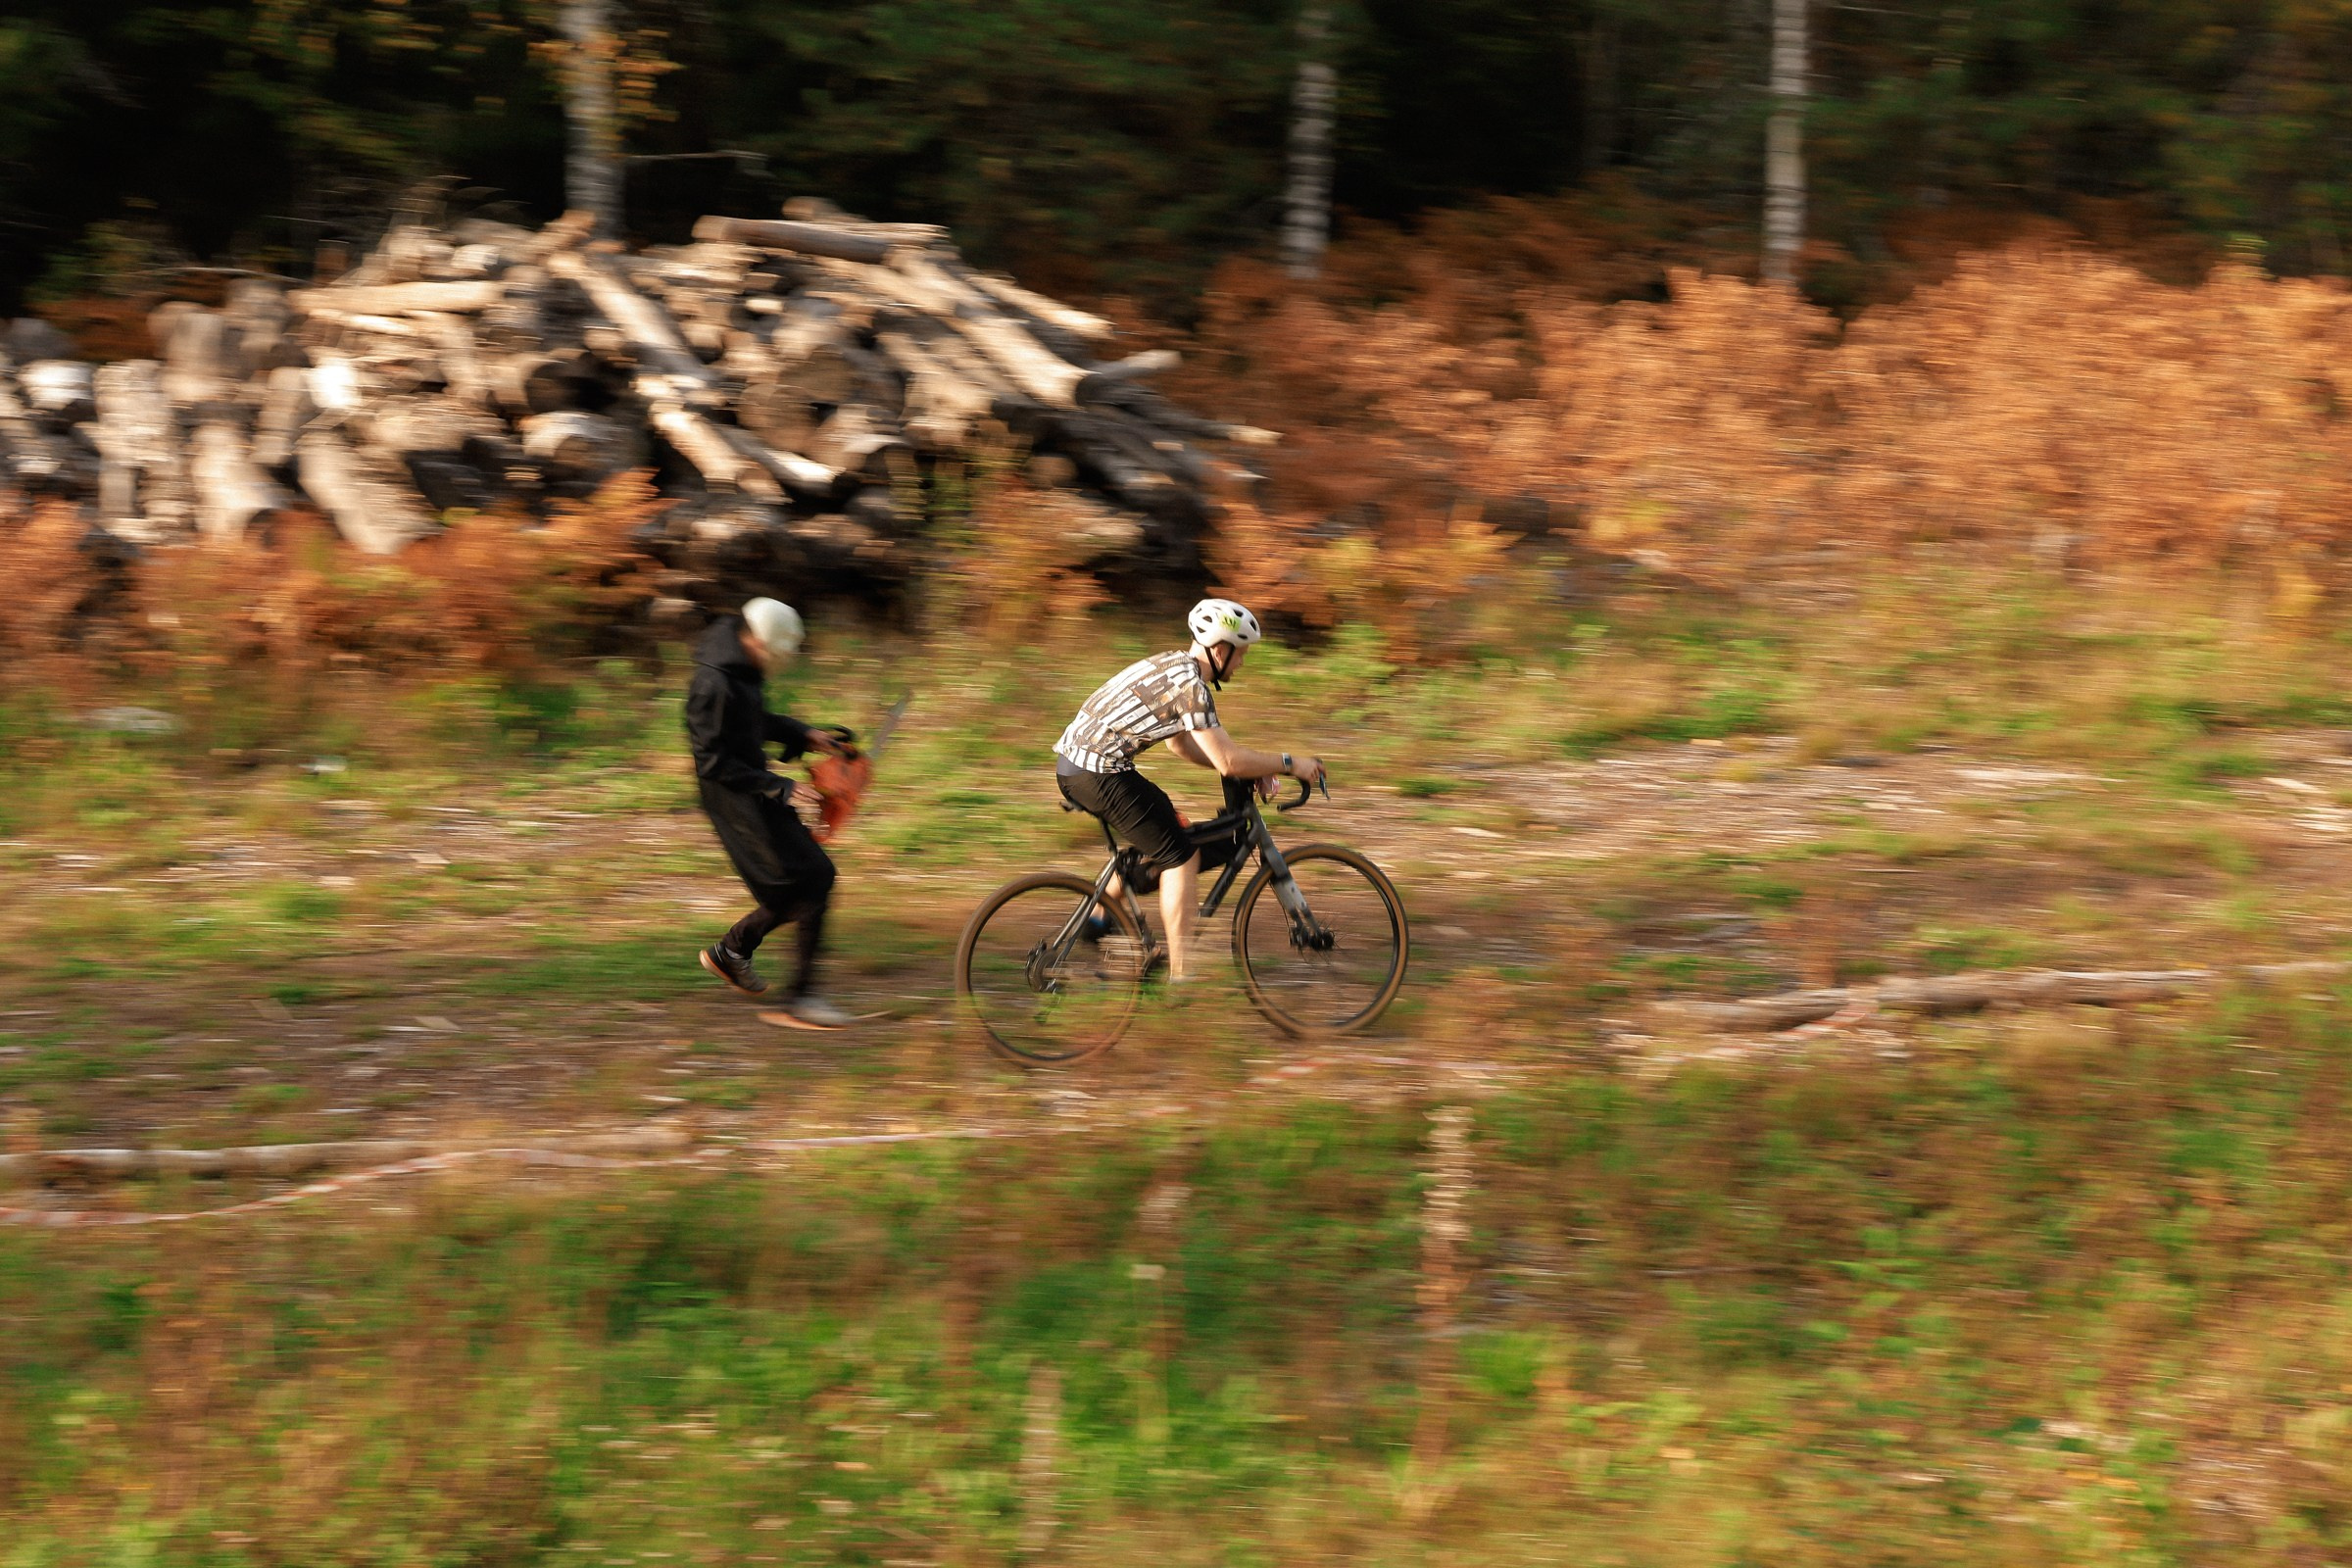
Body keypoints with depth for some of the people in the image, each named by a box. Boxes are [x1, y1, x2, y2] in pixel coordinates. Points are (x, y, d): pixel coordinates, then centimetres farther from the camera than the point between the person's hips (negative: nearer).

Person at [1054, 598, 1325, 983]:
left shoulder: (1172, 666, 16)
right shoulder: (1191, 686, -14)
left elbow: (1181, 743, 25)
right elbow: (1228, 762, -18)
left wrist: (1247, 766, 19)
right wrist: (1289, 764, -6)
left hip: (1071, 763, 10)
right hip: (1101, 773, -10)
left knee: (1153, 837, 28)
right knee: (1181, 857, -3)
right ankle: (1181, 977, -4)